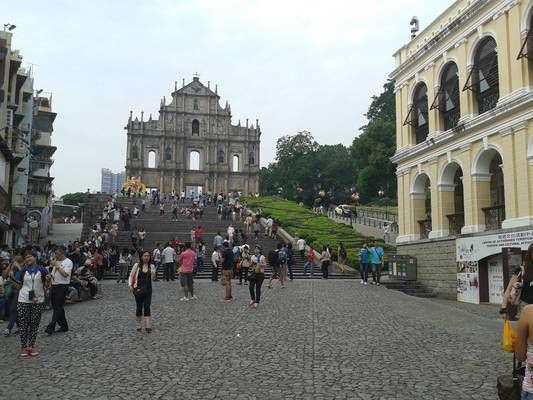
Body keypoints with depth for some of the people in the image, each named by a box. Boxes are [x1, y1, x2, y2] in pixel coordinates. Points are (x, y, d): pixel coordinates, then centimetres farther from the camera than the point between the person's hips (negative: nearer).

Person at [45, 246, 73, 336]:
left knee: (58, 307, -9)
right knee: (55, 306, 11)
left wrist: (57, 265, -18)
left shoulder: (68, 262, -7)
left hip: (62, 286, -9)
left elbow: (65, 274, -20)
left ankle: (51, 327, -12)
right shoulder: (56, 261, 18)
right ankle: (64, 326, 20)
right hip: (54, 285, 9)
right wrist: (50, 275, 3)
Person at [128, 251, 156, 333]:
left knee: (147, 307, -5)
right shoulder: (137, 265, -1)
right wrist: (130, 285, -10)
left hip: (148, 289, 1)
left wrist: (153, 274, -17)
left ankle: (148, 326, -6)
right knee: (139, 307, 8)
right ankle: (139, 325, 21)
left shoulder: (152, 266, 3)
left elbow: (152, 278, 4)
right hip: (138, 289, -1)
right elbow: (131, 276, 3)